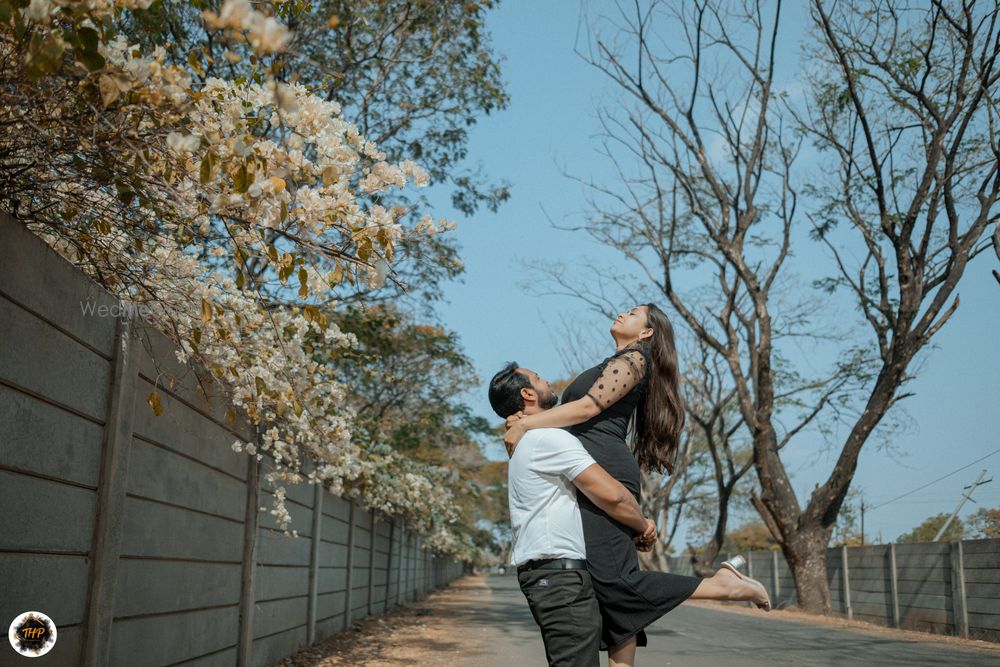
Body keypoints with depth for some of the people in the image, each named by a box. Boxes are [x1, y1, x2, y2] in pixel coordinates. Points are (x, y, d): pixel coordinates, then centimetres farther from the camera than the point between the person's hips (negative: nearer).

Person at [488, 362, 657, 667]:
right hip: (561, 573, -11)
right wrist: (643, 526, 2)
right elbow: (611, 494, -17)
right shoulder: (549, 437, -12)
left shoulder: (524, 443, 21)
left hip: (546, 571, 11)